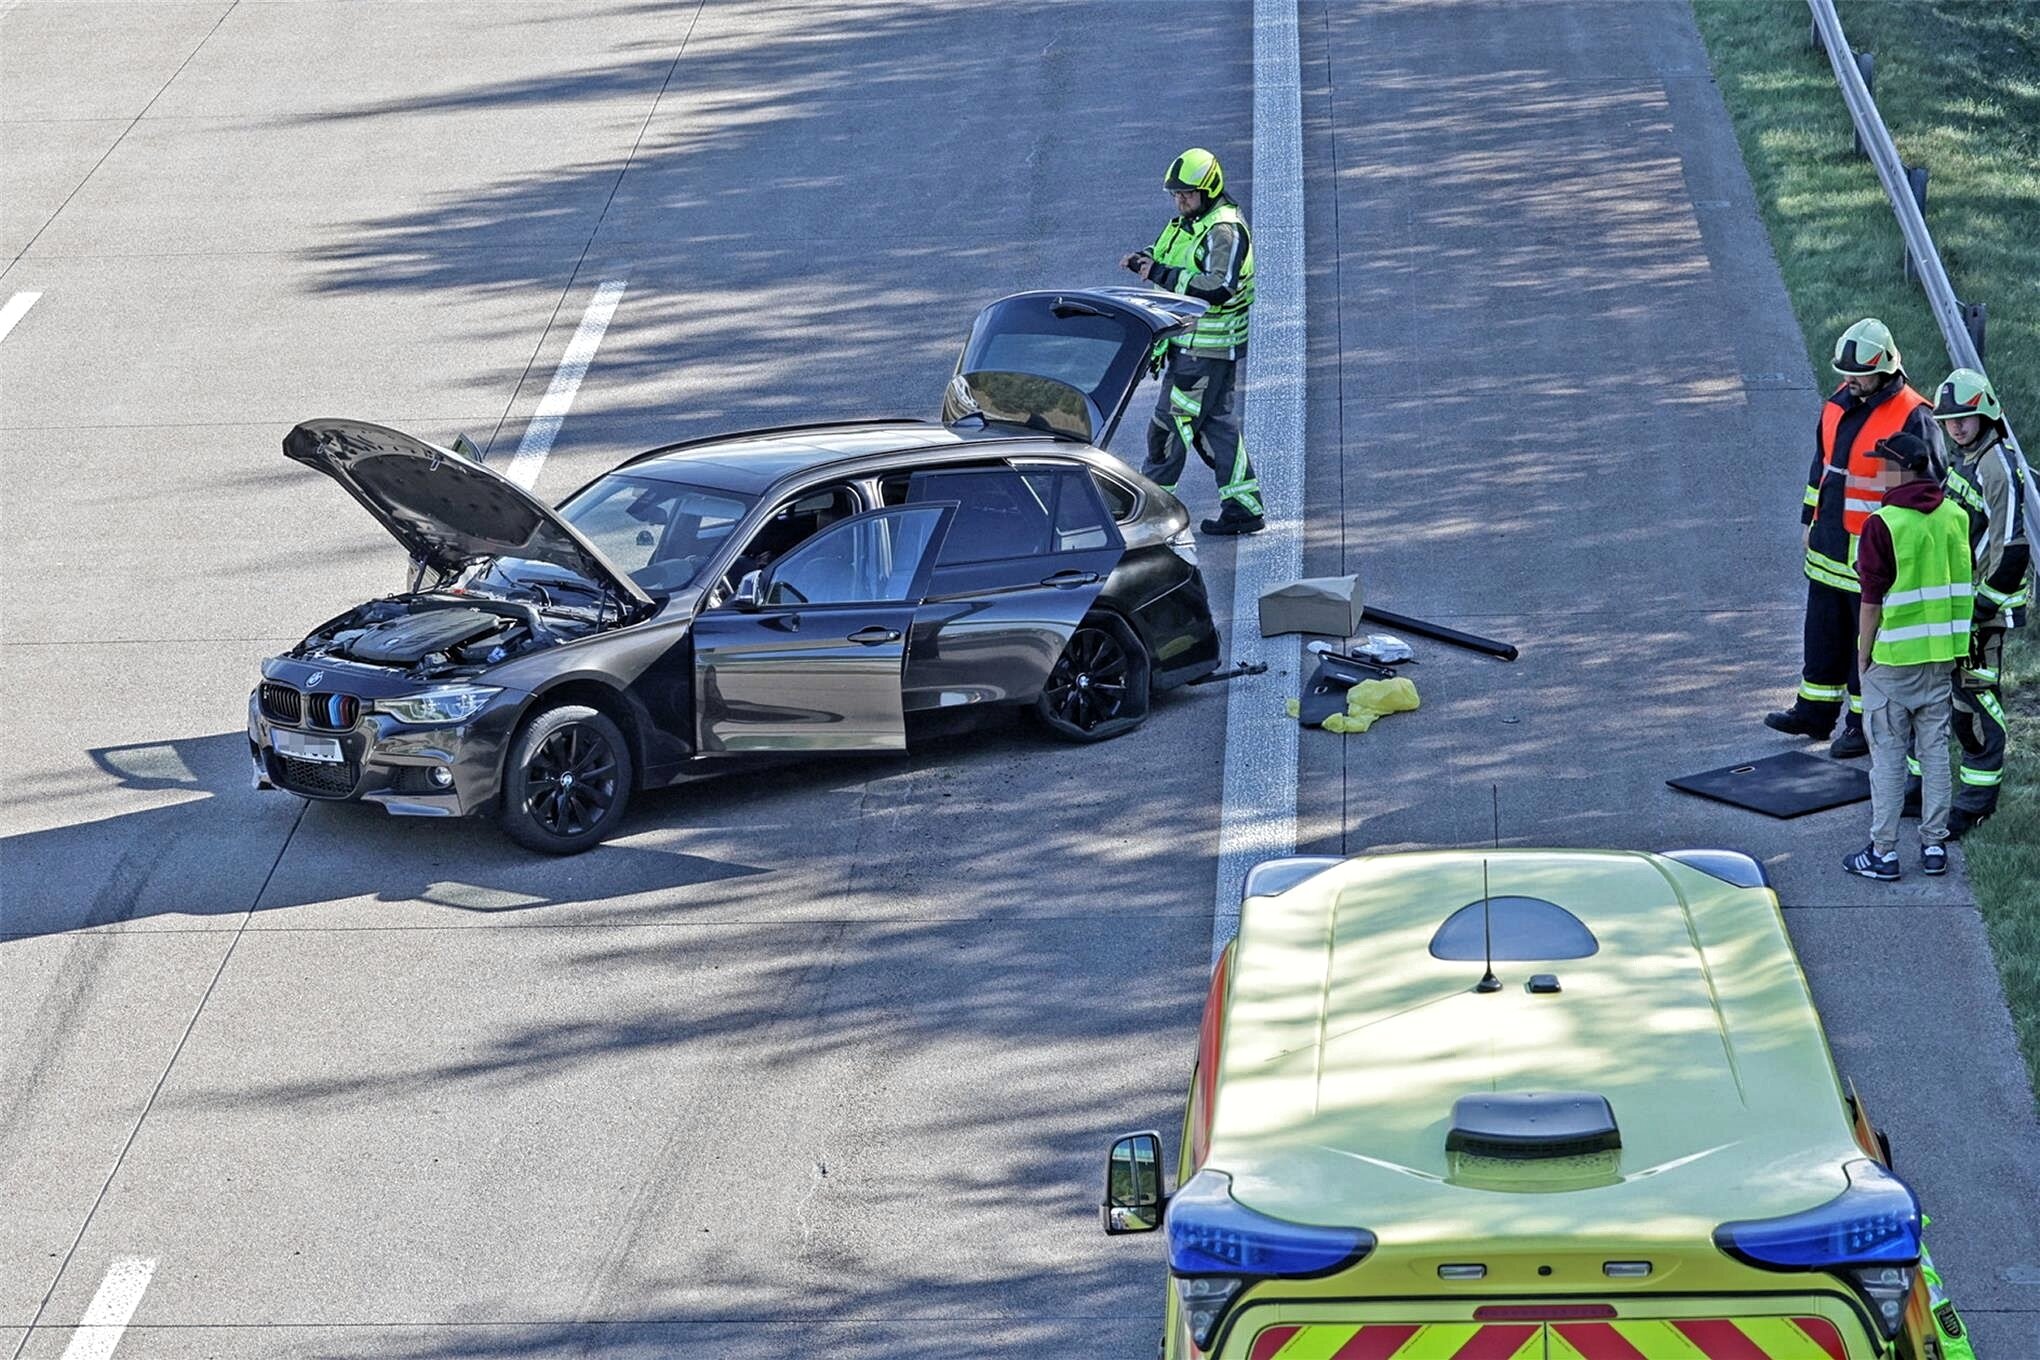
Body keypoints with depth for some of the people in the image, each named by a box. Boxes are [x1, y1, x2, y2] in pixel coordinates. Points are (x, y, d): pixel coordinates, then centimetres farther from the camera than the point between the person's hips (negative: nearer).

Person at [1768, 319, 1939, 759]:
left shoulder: (1912, 418, -16)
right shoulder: (1840, 403, 7)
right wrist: (1810, 518, 19)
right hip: (1830, 539, 7)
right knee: (1823, 630, 15)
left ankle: (1865, 723, 13)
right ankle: (1815, 713, 26)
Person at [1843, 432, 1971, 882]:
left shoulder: (1883, 524, -16)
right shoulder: (1957, 516, 3)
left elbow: (1873, 599, -14)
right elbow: (1964, 584, 10)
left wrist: (1863, 655, -3)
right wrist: (1954, 649, 18)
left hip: (1894, 658, -5)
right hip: (1943, 655, 5)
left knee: (1888, 753, 2)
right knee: (1935, 748, 12)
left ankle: (1883, 852, 5)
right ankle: (1934, 845, 16)